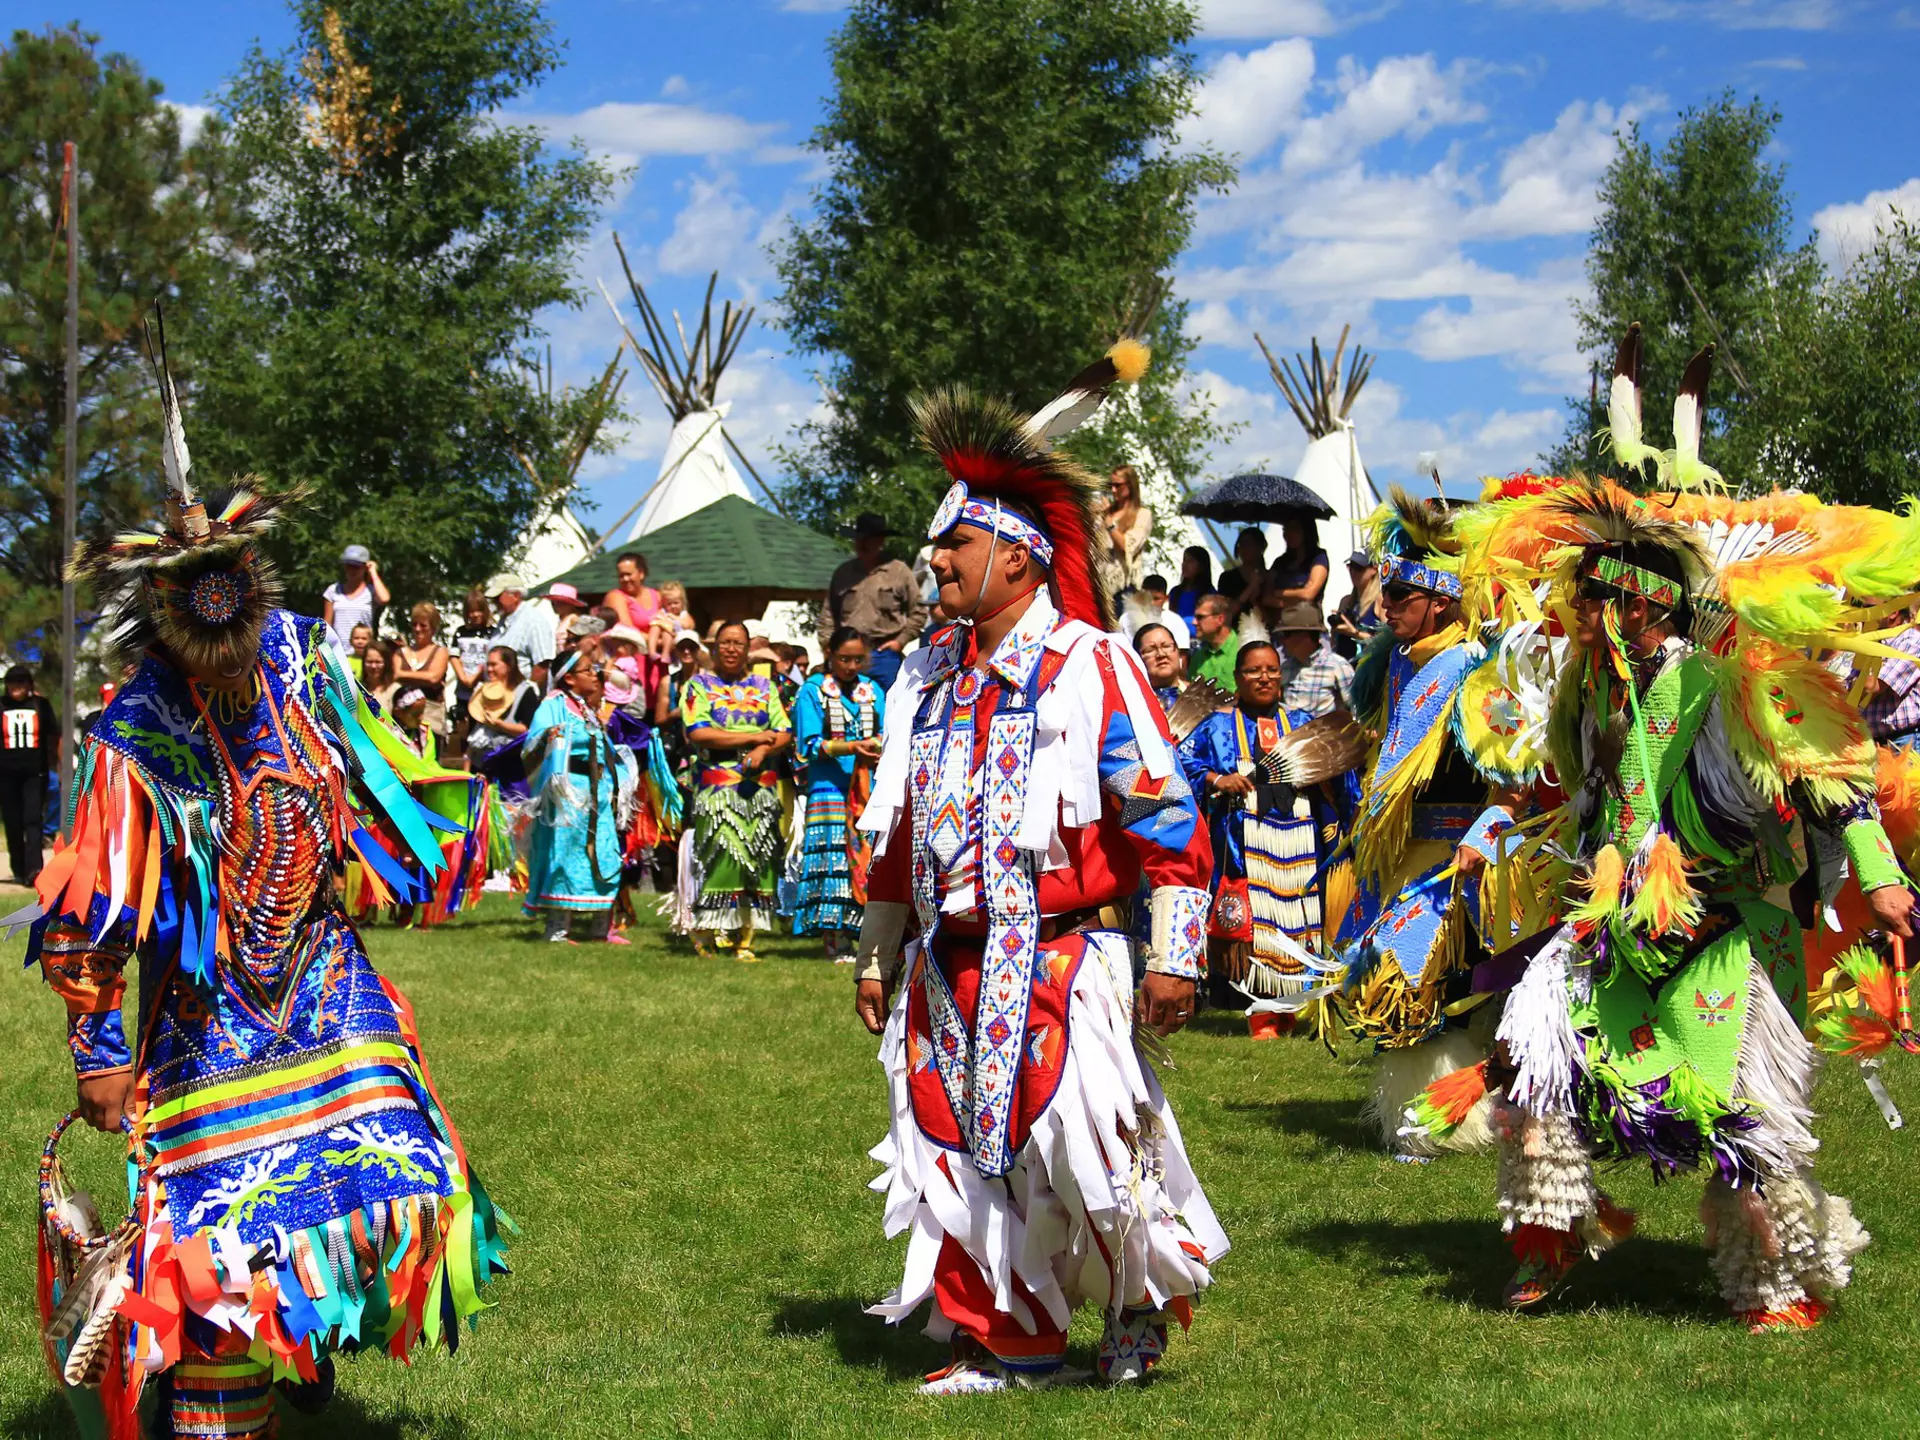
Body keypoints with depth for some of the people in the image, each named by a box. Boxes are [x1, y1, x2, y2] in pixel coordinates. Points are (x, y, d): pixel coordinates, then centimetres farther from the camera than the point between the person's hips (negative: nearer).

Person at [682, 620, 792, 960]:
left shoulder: (764, 686, 17)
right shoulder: (699, 685, 7)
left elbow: (785, 734, 11)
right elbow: (698, 733, -7)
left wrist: (764, 751, -11)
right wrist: (754, 737, -6)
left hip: (761, 787, 4)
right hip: (717, 785, -3)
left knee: (759, 860, -3)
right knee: (724, 855, -15)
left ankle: (745, 937, -2)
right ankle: (706, 931, -8)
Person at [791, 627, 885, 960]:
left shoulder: (873, 691, 15)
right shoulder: (812, 691, 4)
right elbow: (811, 745, -3)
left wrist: (880, 747, -14)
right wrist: (850, 748, -17)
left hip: (870, 787, 3)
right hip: (830, 787, -3)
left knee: (872, 857, -4)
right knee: (835, 855, -10)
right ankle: (835, 939, -8)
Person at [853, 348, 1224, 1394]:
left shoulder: (1091, 665, -6)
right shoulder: (929, 677, 13)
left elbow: (1166, 816, -9)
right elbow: (897, 830, 21)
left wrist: (1173, 957, -13)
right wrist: (879, 956, 20)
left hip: (1062, 960, -6)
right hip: (950, 969, 6)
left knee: (1079, 1136, -14)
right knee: (961, 1151, 5)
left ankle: (1145, 1294, 14)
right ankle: (1004, 1345, 19)